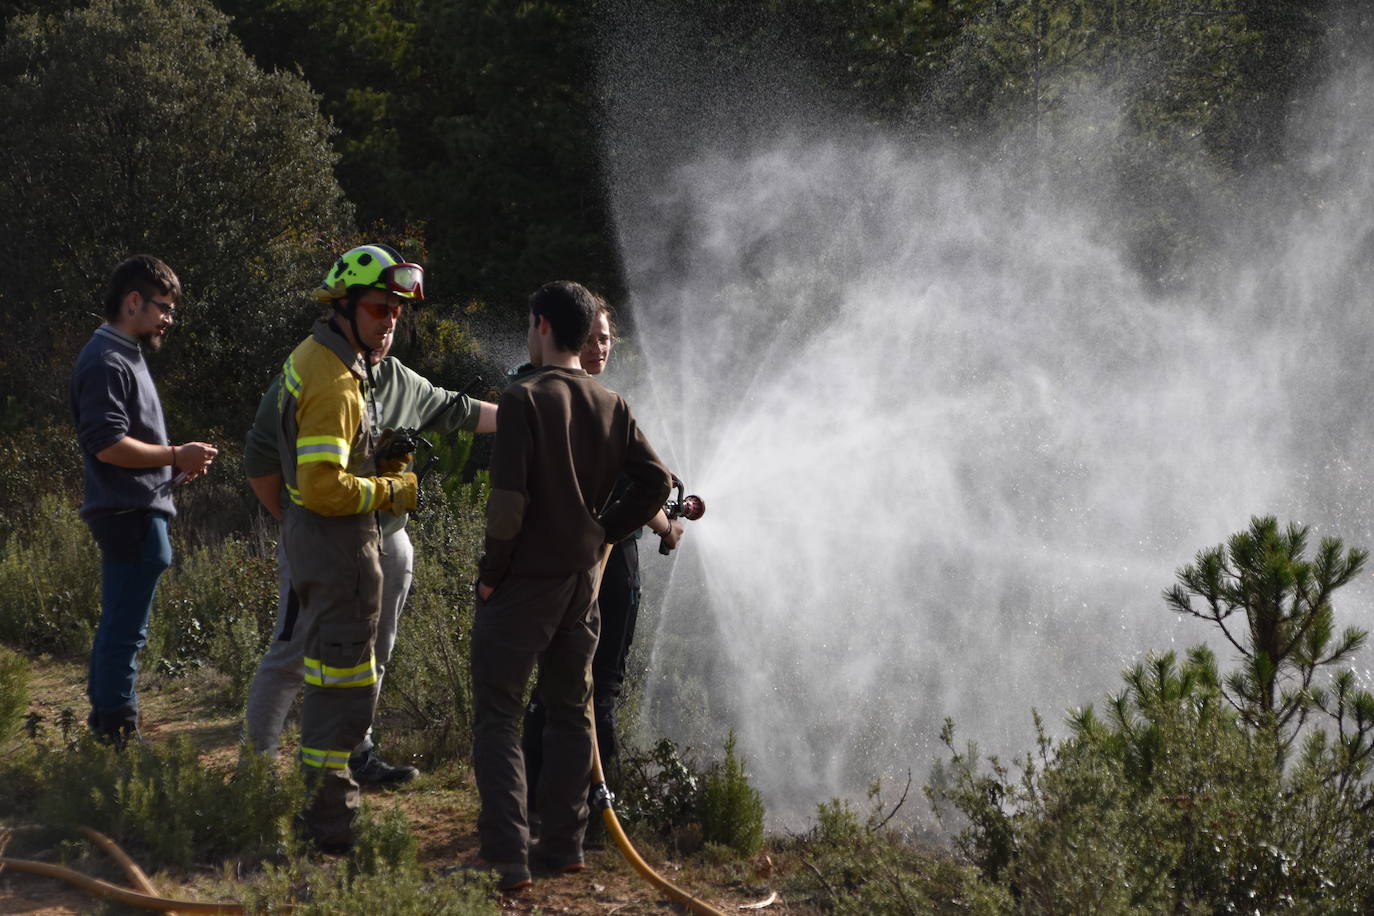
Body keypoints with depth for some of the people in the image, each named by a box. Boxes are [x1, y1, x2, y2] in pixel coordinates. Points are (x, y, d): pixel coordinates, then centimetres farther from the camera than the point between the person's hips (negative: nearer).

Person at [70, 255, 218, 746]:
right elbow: (108, 444, -23)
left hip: (134, 513, 11)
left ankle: (105, 721, 24)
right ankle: (119, 729, -1)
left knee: (118, 624, 17)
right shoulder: (107, 362, -16)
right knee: (126, 629, -6)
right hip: (131, 516, -11)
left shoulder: (124, 355, 17)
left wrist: (174, 464, 11)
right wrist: (176, 456, -15)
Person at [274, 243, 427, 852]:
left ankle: (321, 796, 30)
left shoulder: (315, 357, 12)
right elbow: (324, 488, -27)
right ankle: (329, 820, 0)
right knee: (345, 681, -5)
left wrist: (384, 459, 9)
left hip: (313, 533, 11)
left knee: (330, 674, 20)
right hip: (336, 536, -11)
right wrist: (389, 491, -14)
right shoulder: (334, 383, -22)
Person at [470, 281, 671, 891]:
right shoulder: (612, 407, 5)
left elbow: (508, 498, -20)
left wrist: (492, 570, -10)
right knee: (569, 713, 17)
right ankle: (563, 845, 21)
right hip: (583, 579, 6)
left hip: (522, 582, -6)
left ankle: (505, 857, -7)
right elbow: (655, 483, 2)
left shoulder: (524, 398, -14)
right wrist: (601, 534, 9)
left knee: (498, 718, -1)